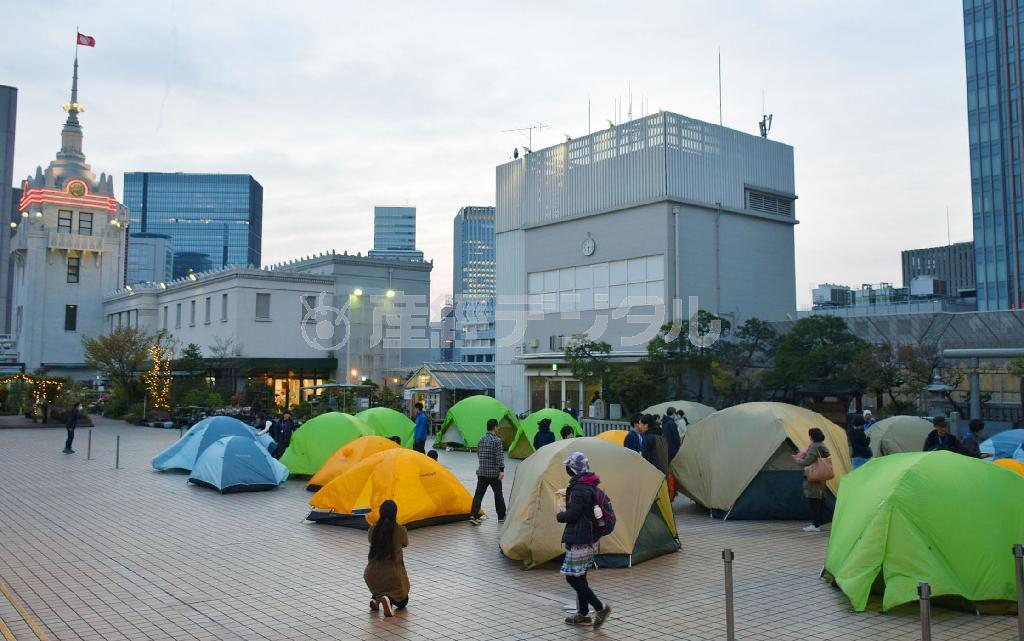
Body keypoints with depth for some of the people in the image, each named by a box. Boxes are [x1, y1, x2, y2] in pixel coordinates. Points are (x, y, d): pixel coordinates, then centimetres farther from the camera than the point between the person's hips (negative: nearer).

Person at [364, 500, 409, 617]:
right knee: (402, 601, 21)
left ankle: (375, 597, 9)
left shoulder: (373, 529, -4)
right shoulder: (400, 530, -11)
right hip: (393, 573, -4)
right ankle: (389, 598, -14)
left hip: (372, 574, 4)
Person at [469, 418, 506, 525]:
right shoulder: (497, 440, -10)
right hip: (494, 473, -5)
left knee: (478, 494, 0)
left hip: (481, 472, 5)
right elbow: (500, 456, -17)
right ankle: (501, 516, 20)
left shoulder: (481, 439, 9)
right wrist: (501, 470, -20)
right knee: (498, 494, 10)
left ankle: (473, 515, -13)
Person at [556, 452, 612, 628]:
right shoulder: (591, 486, 10)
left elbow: (572, 514, -22)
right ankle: (582, 614, 25)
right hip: (589, 538, 10)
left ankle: (601, 608, 0)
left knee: (572, 578, -4)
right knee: (579, 577, 17)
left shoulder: (579, 489, -21)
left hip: (580, 540, -10)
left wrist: (559, 516, -3)